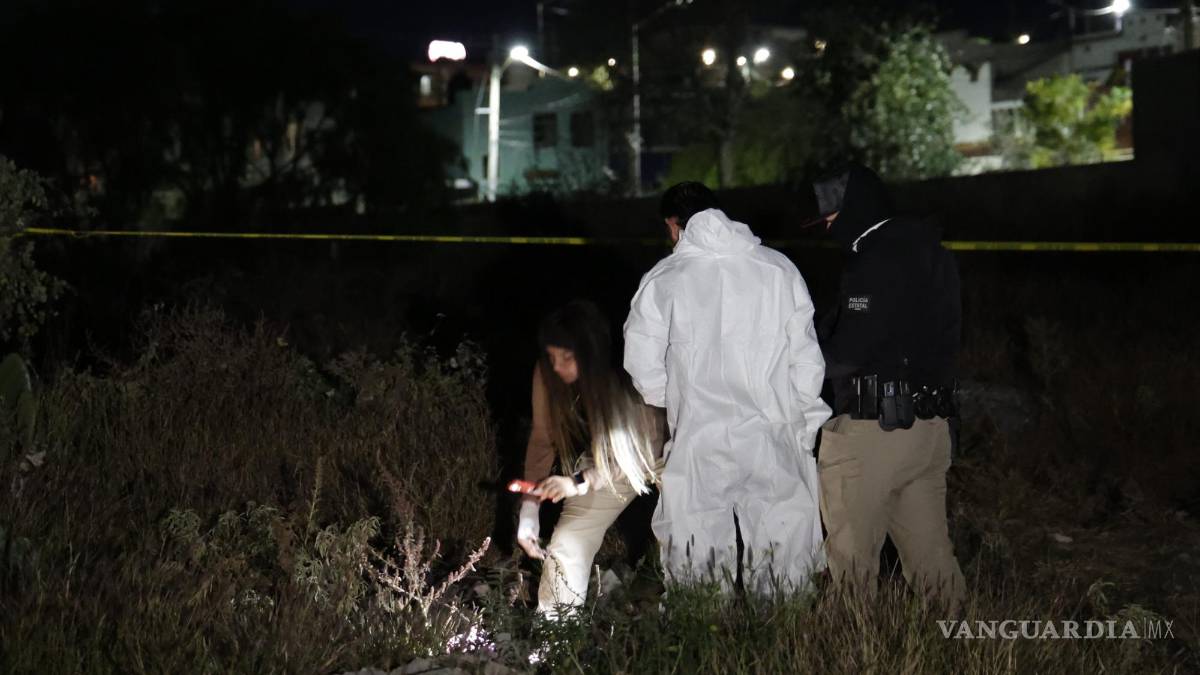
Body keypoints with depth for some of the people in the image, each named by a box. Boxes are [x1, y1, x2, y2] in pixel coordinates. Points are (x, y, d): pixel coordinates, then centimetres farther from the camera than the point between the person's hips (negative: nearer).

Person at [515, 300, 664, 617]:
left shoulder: (630, 378, -35)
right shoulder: (548, 374, -23)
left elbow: (644, 452, -27)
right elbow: (542, 439, -10)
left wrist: (580, 482, -36)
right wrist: (529, 508, -17)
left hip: (656, 459, -4)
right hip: (602, 462, 4)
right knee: (566, 545, -1)